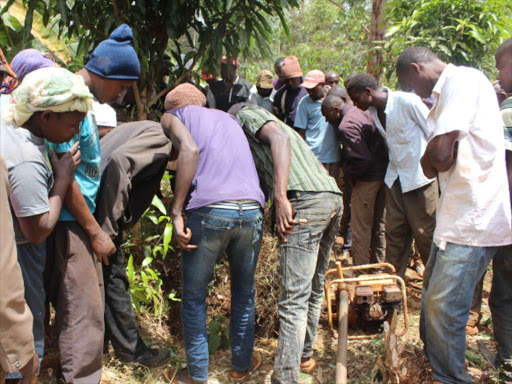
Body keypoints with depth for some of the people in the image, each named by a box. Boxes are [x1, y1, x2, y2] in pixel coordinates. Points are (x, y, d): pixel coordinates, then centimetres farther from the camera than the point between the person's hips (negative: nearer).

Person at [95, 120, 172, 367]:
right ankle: (131, 350, 19)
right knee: (114, 283, 4)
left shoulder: (144, 130, 18)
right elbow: (119, 161, -27)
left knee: (104, 282, 20)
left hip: (87, 213, 9)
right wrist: (109, 225, -23)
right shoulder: (160, 136, -11)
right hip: (97, 219, -9)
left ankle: (99, 342, 34)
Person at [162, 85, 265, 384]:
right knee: (244, 292, 23)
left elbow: (190, 149, -6)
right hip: (252, 210, 4)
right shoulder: (228, 118, 32)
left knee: (194, 298, 14)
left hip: (209, 211, -4)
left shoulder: (172, 115, 14)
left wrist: (176, 212, -8)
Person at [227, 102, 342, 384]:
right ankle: (304, 355, 35)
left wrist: (281, 197, -19)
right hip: (333, 196, 9)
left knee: (294, 297, -9)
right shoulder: (269, 122, 36)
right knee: (314, 287, 20)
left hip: (307, 200, -9)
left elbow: (280, 139, -11)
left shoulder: (246, 114, 10)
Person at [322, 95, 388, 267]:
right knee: (378, 227, 18)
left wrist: (349, 175, -7)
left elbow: (362, 159, -24)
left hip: (367, 180, -9)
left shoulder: (346, 126, -19)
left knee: (360, 230, 2)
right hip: (383, 174, 9)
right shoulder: (364, 112, 9)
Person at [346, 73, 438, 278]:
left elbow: (434, 134, -12)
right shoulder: (372, 111, 4)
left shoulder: (407, 101, -17)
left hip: (420, 178, -7)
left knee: (425, 234, 1)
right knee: (394, 231, 10)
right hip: (395, 177, 7)